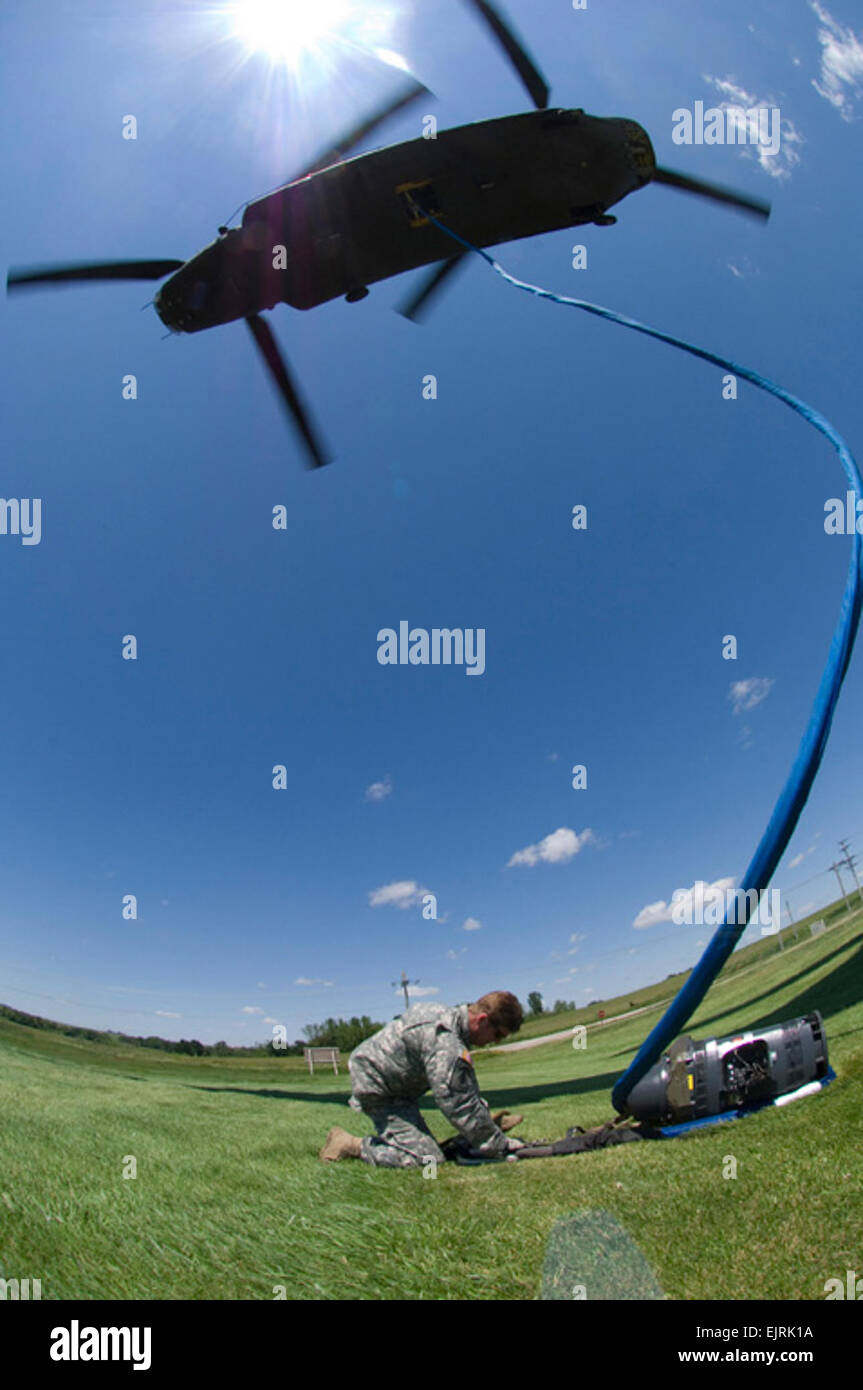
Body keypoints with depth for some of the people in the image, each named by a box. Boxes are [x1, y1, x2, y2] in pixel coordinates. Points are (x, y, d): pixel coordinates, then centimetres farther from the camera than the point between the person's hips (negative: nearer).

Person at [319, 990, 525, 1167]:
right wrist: (498, 1145, -15)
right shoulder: (445, 1043, -31)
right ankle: (353, 1145, -7)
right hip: (375, 1089, -10)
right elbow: (459, 1105, -26)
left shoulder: (445, 1014, 0)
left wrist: (486, 1121, 15)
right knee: (427, 1158, -17)